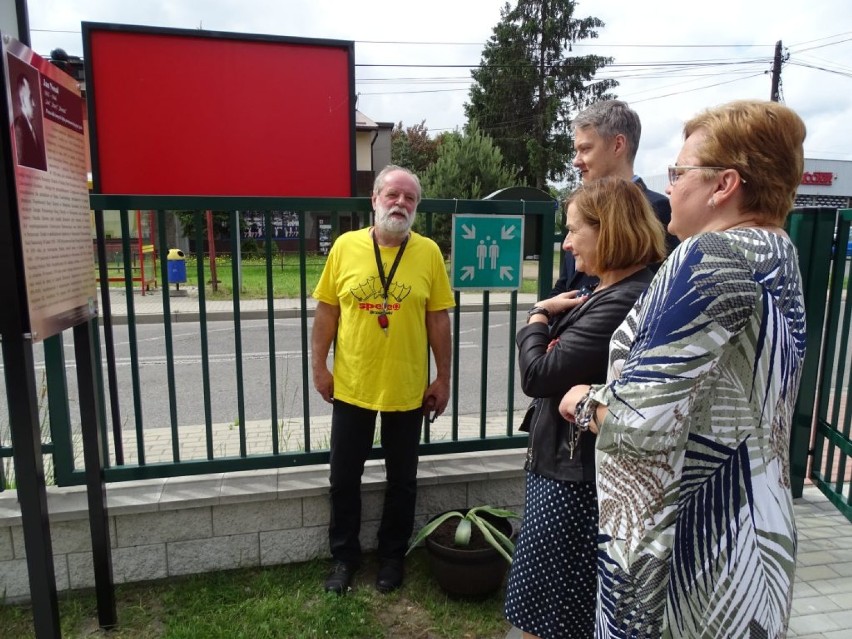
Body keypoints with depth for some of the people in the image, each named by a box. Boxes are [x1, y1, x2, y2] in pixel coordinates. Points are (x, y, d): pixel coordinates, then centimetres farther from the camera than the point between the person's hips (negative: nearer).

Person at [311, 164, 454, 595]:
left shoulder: (428, 252, -4)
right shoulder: (345, 246, -3)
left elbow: (438, 319, -1)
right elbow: (327, 311, 2)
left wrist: (443, 377, 0)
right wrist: (318, 365, -1)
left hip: (407, 389, 0)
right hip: (351, 386, 1)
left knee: (401, 480, 15)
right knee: (344, 478, 14)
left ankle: (392, 555, 36)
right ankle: (344, 556, 36)